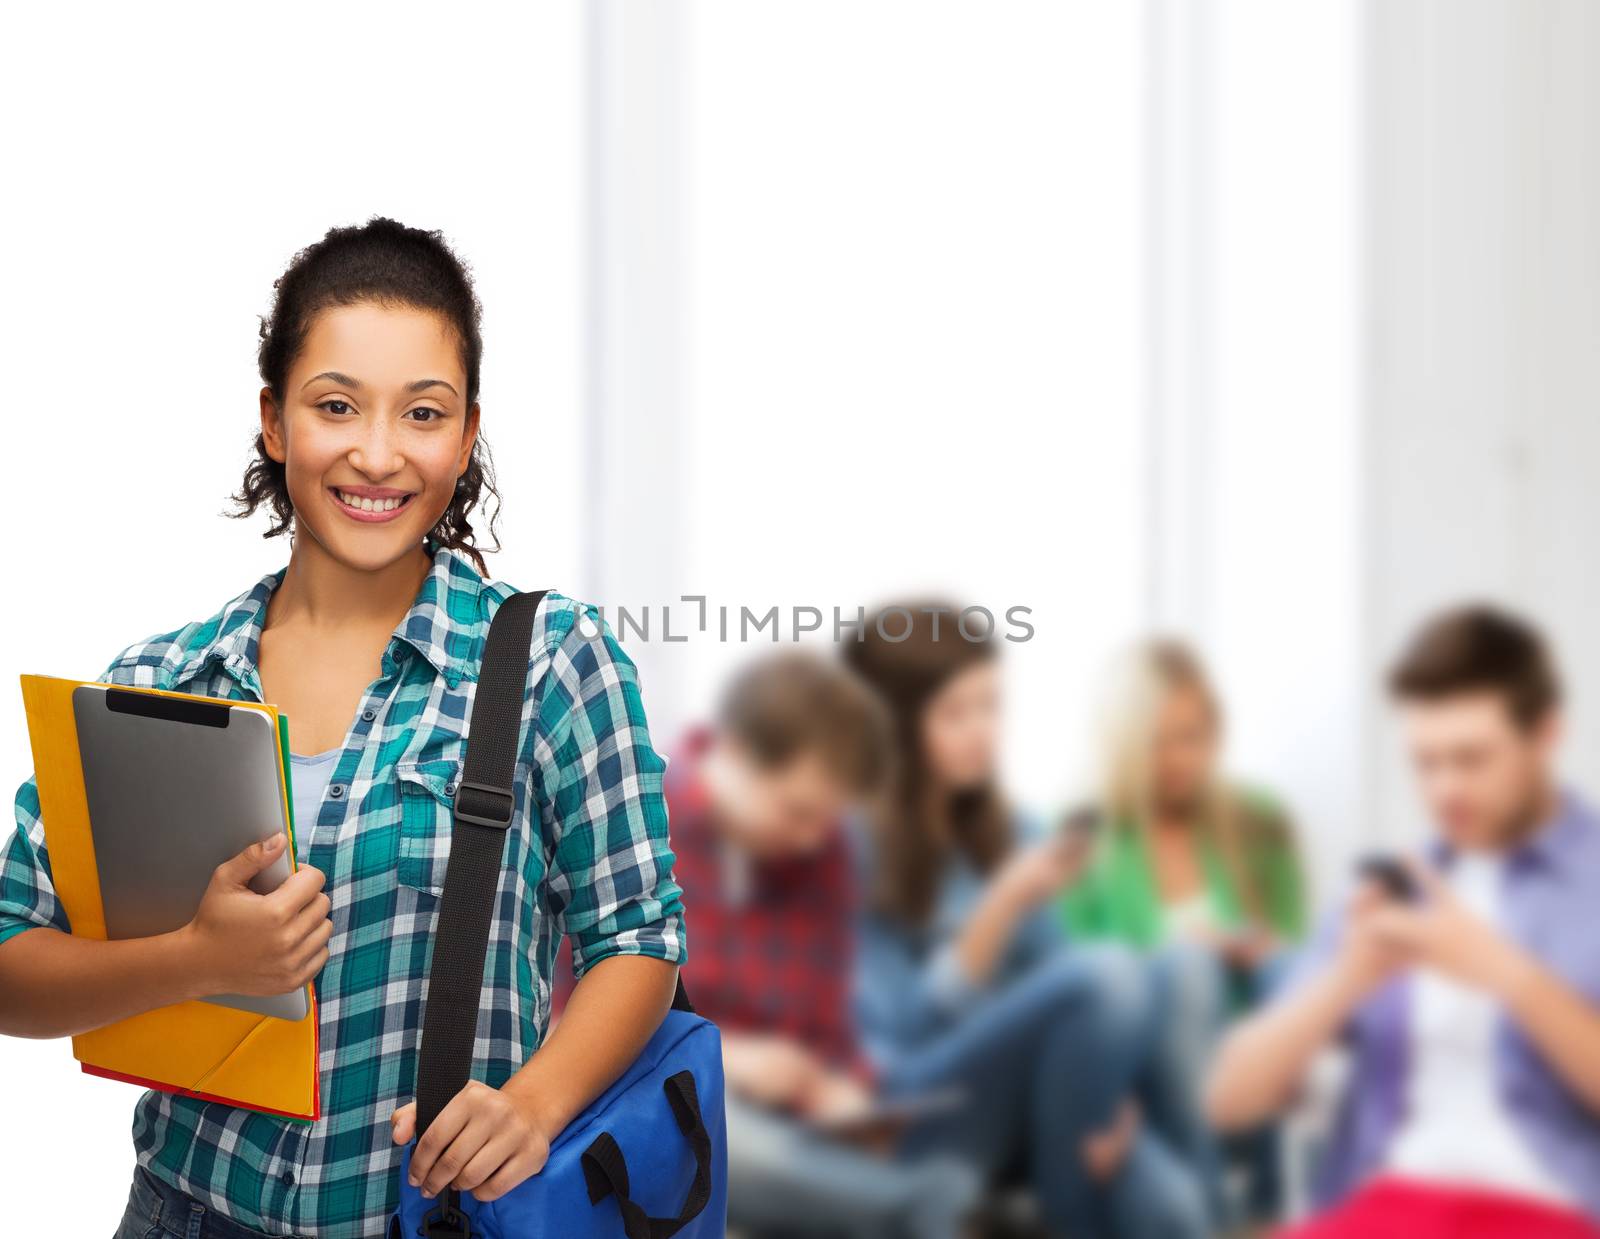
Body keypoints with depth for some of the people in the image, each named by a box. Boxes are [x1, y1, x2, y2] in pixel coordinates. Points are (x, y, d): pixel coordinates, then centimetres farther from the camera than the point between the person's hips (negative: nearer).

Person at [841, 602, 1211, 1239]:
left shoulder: (1009, 833, 11)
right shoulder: (849, 847, -9)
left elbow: (1063, 1004, 10)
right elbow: (897, 1038, -14)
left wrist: (1108, 1099, -11)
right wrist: (1006, 907, -23)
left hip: (1031, 1104, 5)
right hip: (910, 1119, -5)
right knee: (1107, 973, -27)